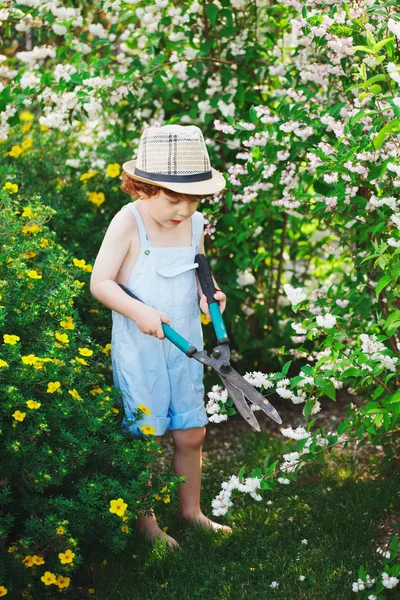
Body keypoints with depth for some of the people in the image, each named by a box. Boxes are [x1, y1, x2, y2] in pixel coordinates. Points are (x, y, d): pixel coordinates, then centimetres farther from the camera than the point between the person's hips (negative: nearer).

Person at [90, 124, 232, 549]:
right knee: (146, 438, 5)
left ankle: (191, 509, 34)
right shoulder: (128, 223, -16)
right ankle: (146, 521, 23)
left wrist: (208, 294, -4)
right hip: (139, 348, -5)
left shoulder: (195, 224, 0)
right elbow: (100, 283, -15)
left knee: (190, 433, 13)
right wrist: (138, 311, -28)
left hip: (185, 345, 5)